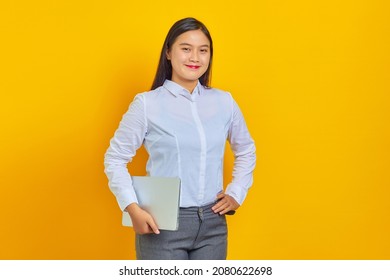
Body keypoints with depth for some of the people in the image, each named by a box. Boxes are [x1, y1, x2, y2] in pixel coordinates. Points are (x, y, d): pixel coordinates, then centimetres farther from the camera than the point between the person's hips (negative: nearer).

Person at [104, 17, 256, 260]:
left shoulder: (224, 102, 6)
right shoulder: (147, 104, -6)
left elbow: (246, 151, 21)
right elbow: (115, 159, -3)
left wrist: (236, 194, 10)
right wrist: (133, 209, -13)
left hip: (212, 224, 4)